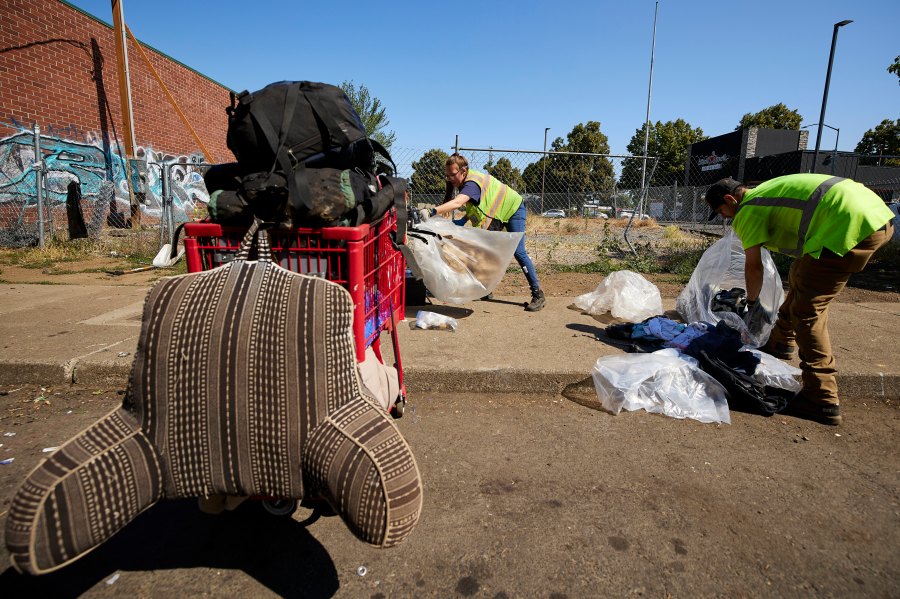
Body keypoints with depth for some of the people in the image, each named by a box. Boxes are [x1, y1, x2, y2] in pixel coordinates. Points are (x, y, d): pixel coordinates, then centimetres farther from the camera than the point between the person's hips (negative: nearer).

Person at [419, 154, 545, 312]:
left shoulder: (472, 183, -34)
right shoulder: (464, 181, -5)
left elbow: (457, 203, -52)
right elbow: (475, 206, 1)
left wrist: (433, 211, -62)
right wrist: (464, 219, -15)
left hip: (512, 209, -9)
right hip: (496, 213, 9)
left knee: (518, 252, -14)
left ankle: (537, 294, -7)